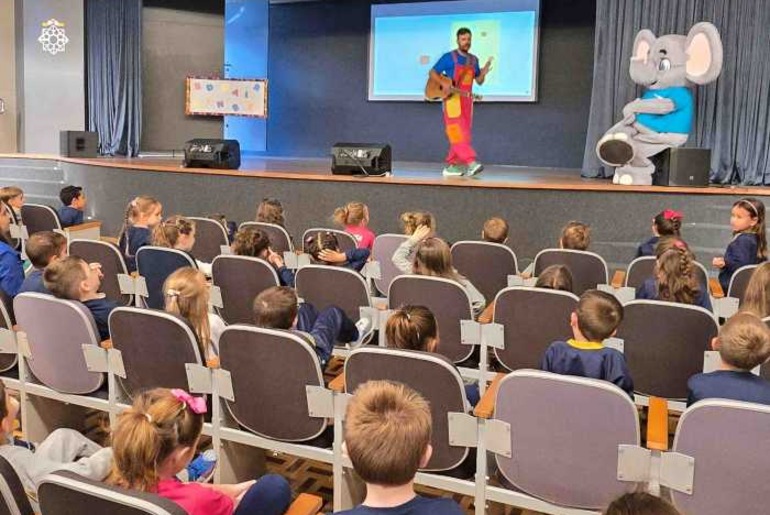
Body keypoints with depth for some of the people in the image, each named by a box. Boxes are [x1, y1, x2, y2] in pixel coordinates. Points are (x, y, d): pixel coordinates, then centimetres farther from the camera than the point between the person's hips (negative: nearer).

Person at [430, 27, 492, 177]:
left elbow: (479, 81, 16)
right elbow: (433, 72, -2)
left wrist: (484, 72, -6)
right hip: (452, 99, -6)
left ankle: (451, 166, 8)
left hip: (466, 100, 7)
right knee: (457, 132, -17)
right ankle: (471, 163, -27)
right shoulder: (449, 57, -3)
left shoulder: (473, 59, 14)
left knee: (463, 134, 4)